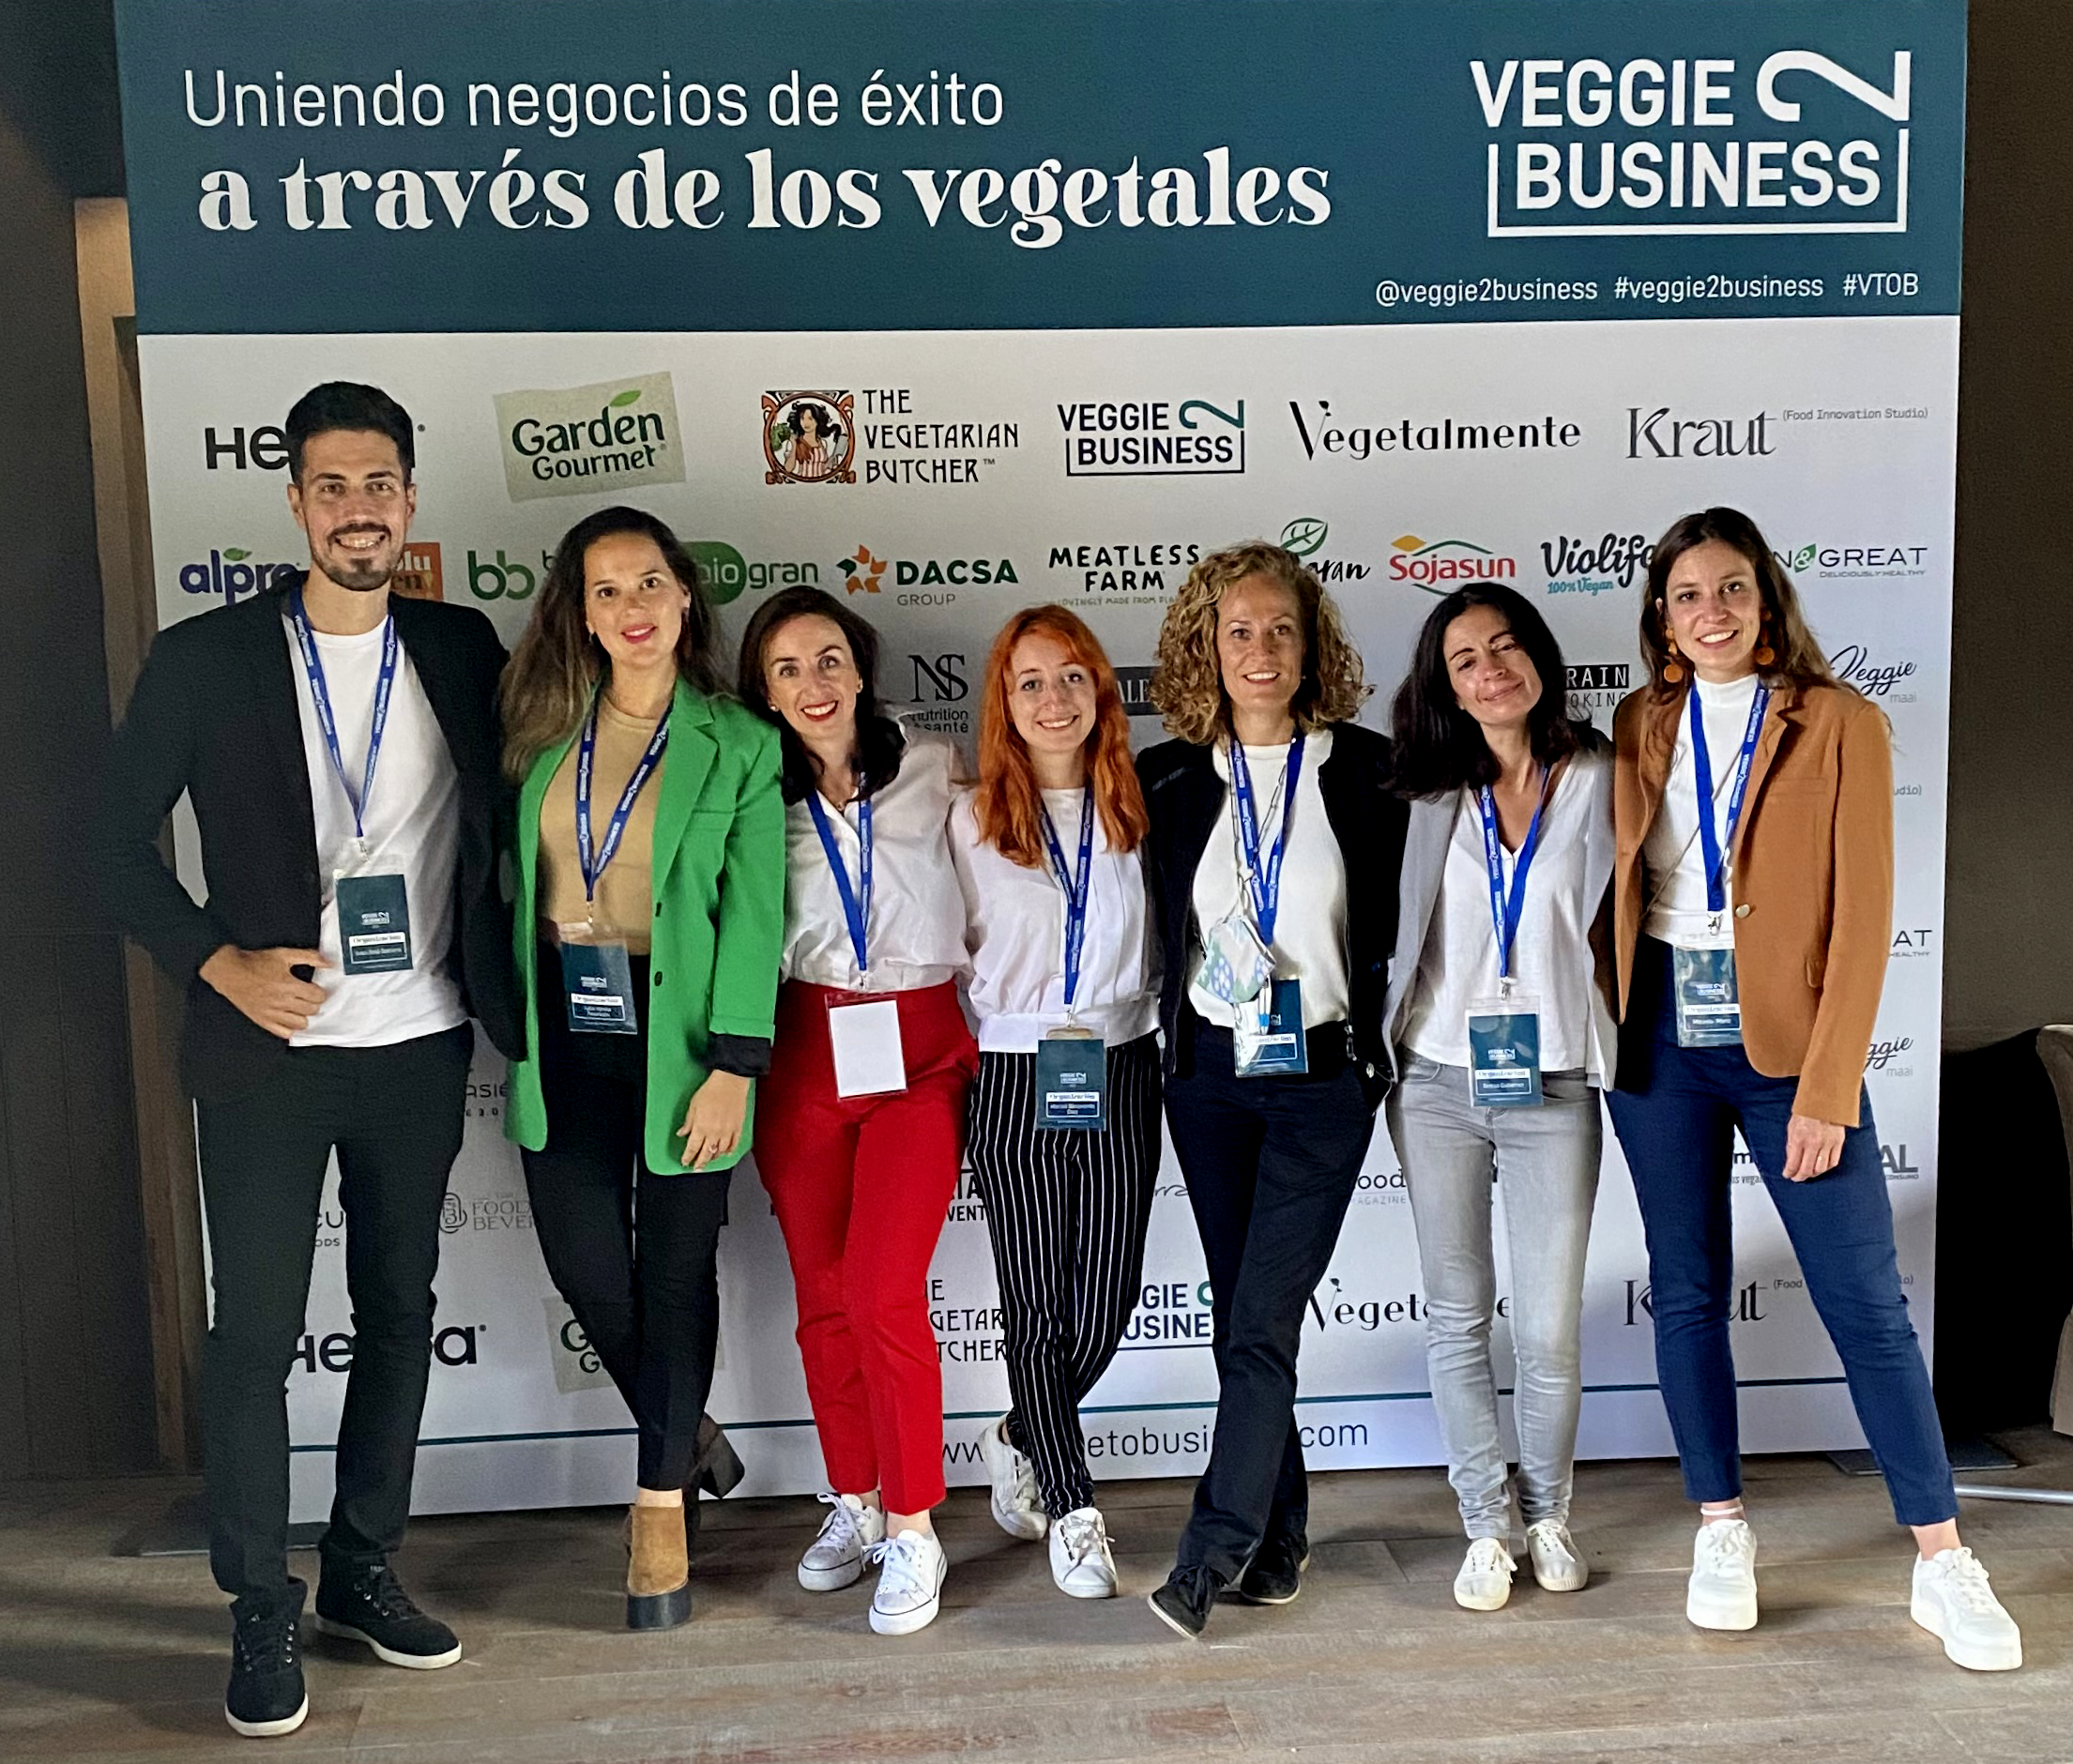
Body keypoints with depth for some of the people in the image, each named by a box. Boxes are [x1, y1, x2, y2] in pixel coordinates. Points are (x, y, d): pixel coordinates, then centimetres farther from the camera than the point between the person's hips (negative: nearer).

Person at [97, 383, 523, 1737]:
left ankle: (364, 1570, 29)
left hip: (420, 1046, 3)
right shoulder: (204, 659, -4)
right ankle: (263, 1611, 18)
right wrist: (218, 963, -12)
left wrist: (509, 998, 1)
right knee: (256, 1327, 2)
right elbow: (123, 841, 1)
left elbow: (505, 813, 11)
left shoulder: (462, 650, 2)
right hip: (271, 1048, -2)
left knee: (400, 1310, 12)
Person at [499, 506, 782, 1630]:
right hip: (567, 1033, 3)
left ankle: (662, 1499, 24)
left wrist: (734, 1068, -14)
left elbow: (751, 913, -8)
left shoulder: (739, 746, -3)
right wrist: (512, 1031, 4)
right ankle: (688, 1439, 32)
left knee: (676, 1268, 5)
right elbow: (512, 884, 8)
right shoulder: (547, 732, 6)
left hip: (677, 1031, -3)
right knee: (583, 1261, 4)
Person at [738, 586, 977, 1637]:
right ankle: (853, 1501, 28)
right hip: (803, 1057, 2)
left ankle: (912, 1531, 6)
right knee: (822, 1298, 9)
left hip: (919, 1051, -2)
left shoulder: (934, 772, 0)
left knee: (886, 1295, -9)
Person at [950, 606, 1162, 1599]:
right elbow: (956, 952, 8)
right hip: (1014, 1082, -2)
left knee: (1108, 1301, 4)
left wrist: (1144, 1033, 6)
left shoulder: (1137, 810, 5)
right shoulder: (973, 820, -1)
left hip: (1122, 1075, 2)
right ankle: (1073, 1513, 16)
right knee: (1037, 1305, 1)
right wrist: (1000, 1034, 3)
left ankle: (1019, 1441, 32)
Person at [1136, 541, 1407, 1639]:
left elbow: (1384, 919, 5)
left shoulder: (1367, 770, -1)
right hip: (1209, 1075, 3)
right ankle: (1279, 1538, 23)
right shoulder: (1168, 779, 3)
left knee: (1262, 1322, -9)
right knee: (1241, 1320, 9)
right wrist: (1187, 1022, 9)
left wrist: (1357, 1027, 2)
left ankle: (1213, 1552, -1)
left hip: (1323, 1075, -2)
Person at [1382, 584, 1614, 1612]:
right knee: (1457, 1315, 7)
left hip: (1551, 1087, -2)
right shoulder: (1432, 793, 6)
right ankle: (1486, 1526, 22)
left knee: (1550, 1330, 1)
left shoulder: (1595, 777, 0)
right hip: (1438, 1082, 2)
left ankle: (1546, 1513, 25)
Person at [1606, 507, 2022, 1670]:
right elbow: (1614, 892, 10)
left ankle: (1944, 1563, 12)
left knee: (1866, 1301, 0)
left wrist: (1827, 1087, -14)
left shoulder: (1841, 724, -4)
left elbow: (1864, 917, -9)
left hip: (1786, 1038, -3)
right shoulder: (1640, 728, 6)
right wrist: (1599, 1035, 0)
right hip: (1660, 1035, 3)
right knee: (1688, 1289, 9)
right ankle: (1722, 1531, 23)